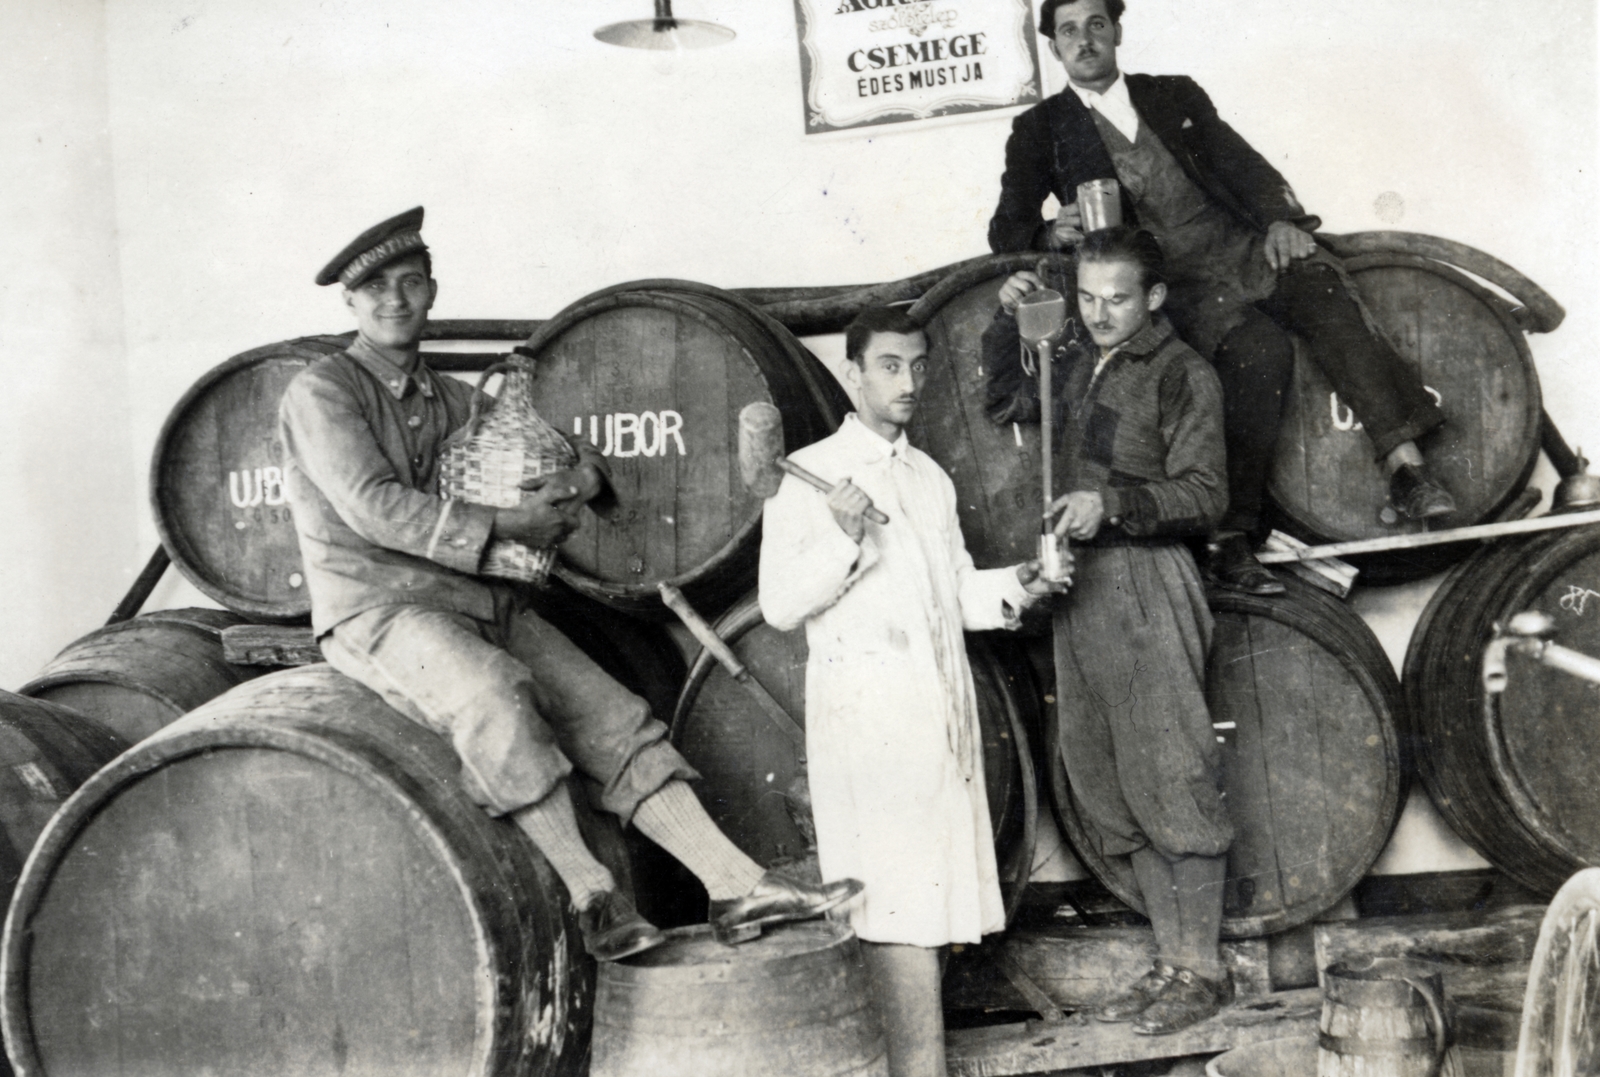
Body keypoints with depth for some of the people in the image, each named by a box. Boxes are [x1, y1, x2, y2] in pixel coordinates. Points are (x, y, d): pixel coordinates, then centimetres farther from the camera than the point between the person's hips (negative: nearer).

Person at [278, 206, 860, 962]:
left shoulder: (452, 399, 20)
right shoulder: (319, 393, 0)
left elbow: (563, 456, 23)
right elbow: (374, 508, -13)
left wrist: (582, 476, -3)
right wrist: (501, 526, -17)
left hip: (483, 600, 7)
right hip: (376, 608, -6)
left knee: (610, 714, -10)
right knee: (493, 692, -36)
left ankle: (736, 885, -15)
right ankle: (591, 898, -35)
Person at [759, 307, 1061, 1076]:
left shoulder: (932, 478, 17)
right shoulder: (810, 474, -2)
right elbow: (779, 606, -7)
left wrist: (1010, 588, 2)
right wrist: (844, 539, -21)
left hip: (942, 710, 6)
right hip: (864, 716, -6)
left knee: (930, 896, 7)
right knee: (901, 900, -9)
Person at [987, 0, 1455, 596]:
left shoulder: (1176, 95, 19)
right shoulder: (1040, 130, 12)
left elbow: (1240, 163, 11)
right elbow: (1006, 229, 7)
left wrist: (1279, 219, -8)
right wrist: (1053, 233, -15)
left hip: (1242, 250, 3)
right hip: (1169, 283, -3)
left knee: (1323, 290, -28)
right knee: (1261, 349, -32)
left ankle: (1405, 465, -30)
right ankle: (1229, 539, -31)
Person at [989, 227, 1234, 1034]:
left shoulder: (1182, 375, -5)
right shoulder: (1078, 364, 15)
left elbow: (1203, 495, -11)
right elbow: (1008, 404, 31)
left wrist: (1112, 501, -25)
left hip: (1146, 582, -8)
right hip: (1080, 581, 8)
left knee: (1170, 780, -5)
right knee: (1109, 786, 10)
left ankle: (1202, 970, 5)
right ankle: (1171, 962, 20)